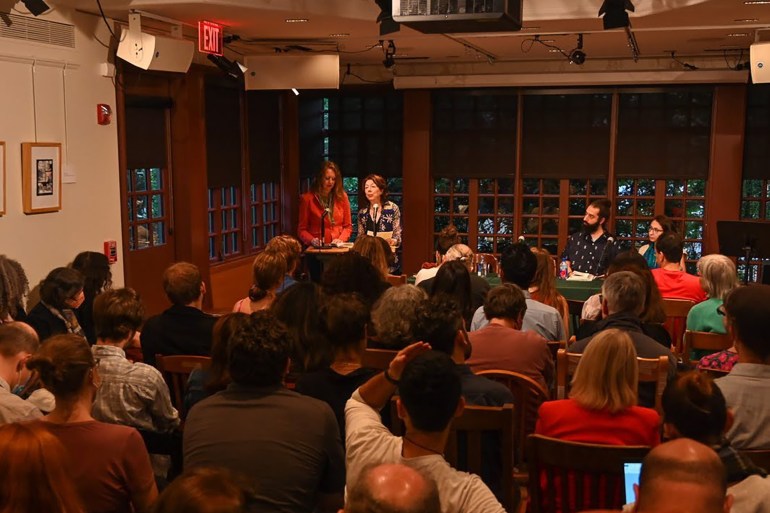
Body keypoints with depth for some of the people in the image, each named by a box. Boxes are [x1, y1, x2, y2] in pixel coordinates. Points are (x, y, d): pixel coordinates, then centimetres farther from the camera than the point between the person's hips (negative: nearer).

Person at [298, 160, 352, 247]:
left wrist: (341, 239, -2)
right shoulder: (307, 198, 3)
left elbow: (348, 226, 16)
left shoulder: (342, 197, 11)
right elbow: (302, 229, 6)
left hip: (339, 248, 2)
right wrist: (312, 240, -11)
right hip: (317, 249, -2)